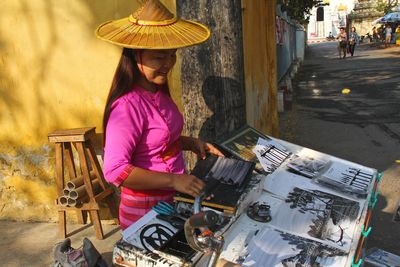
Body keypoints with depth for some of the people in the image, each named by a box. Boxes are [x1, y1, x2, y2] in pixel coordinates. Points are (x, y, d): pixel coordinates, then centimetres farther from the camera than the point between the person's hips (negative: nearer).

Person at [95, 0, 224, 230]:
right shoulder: (127, 106, -25)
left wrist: (192, 143, 1)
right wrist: (173, 180, -29)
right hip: (146, 208, -8)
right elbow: (116, 170, -28)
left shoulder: (159, 93, 0)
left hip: (173, 199, 8)